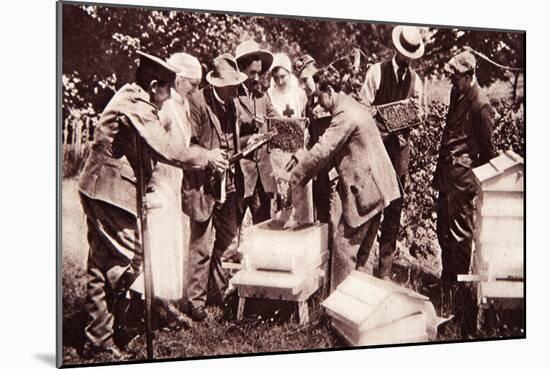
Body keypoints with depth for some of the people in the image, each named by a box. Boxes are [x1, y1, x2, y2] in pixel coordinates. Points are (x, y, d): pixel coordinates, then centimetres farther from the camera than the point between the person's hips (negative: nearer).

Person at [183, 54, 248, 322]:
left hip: (229, 183, 7)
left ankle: (219, 290, 30)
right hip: (203, 185, -7)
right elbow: (187, 146, -14)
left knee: (228, 242, 15)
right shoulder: (197, 103, -13)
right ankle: (196, 300, 9)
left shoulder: (230, 103, 10)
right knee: (201, 247, -2)